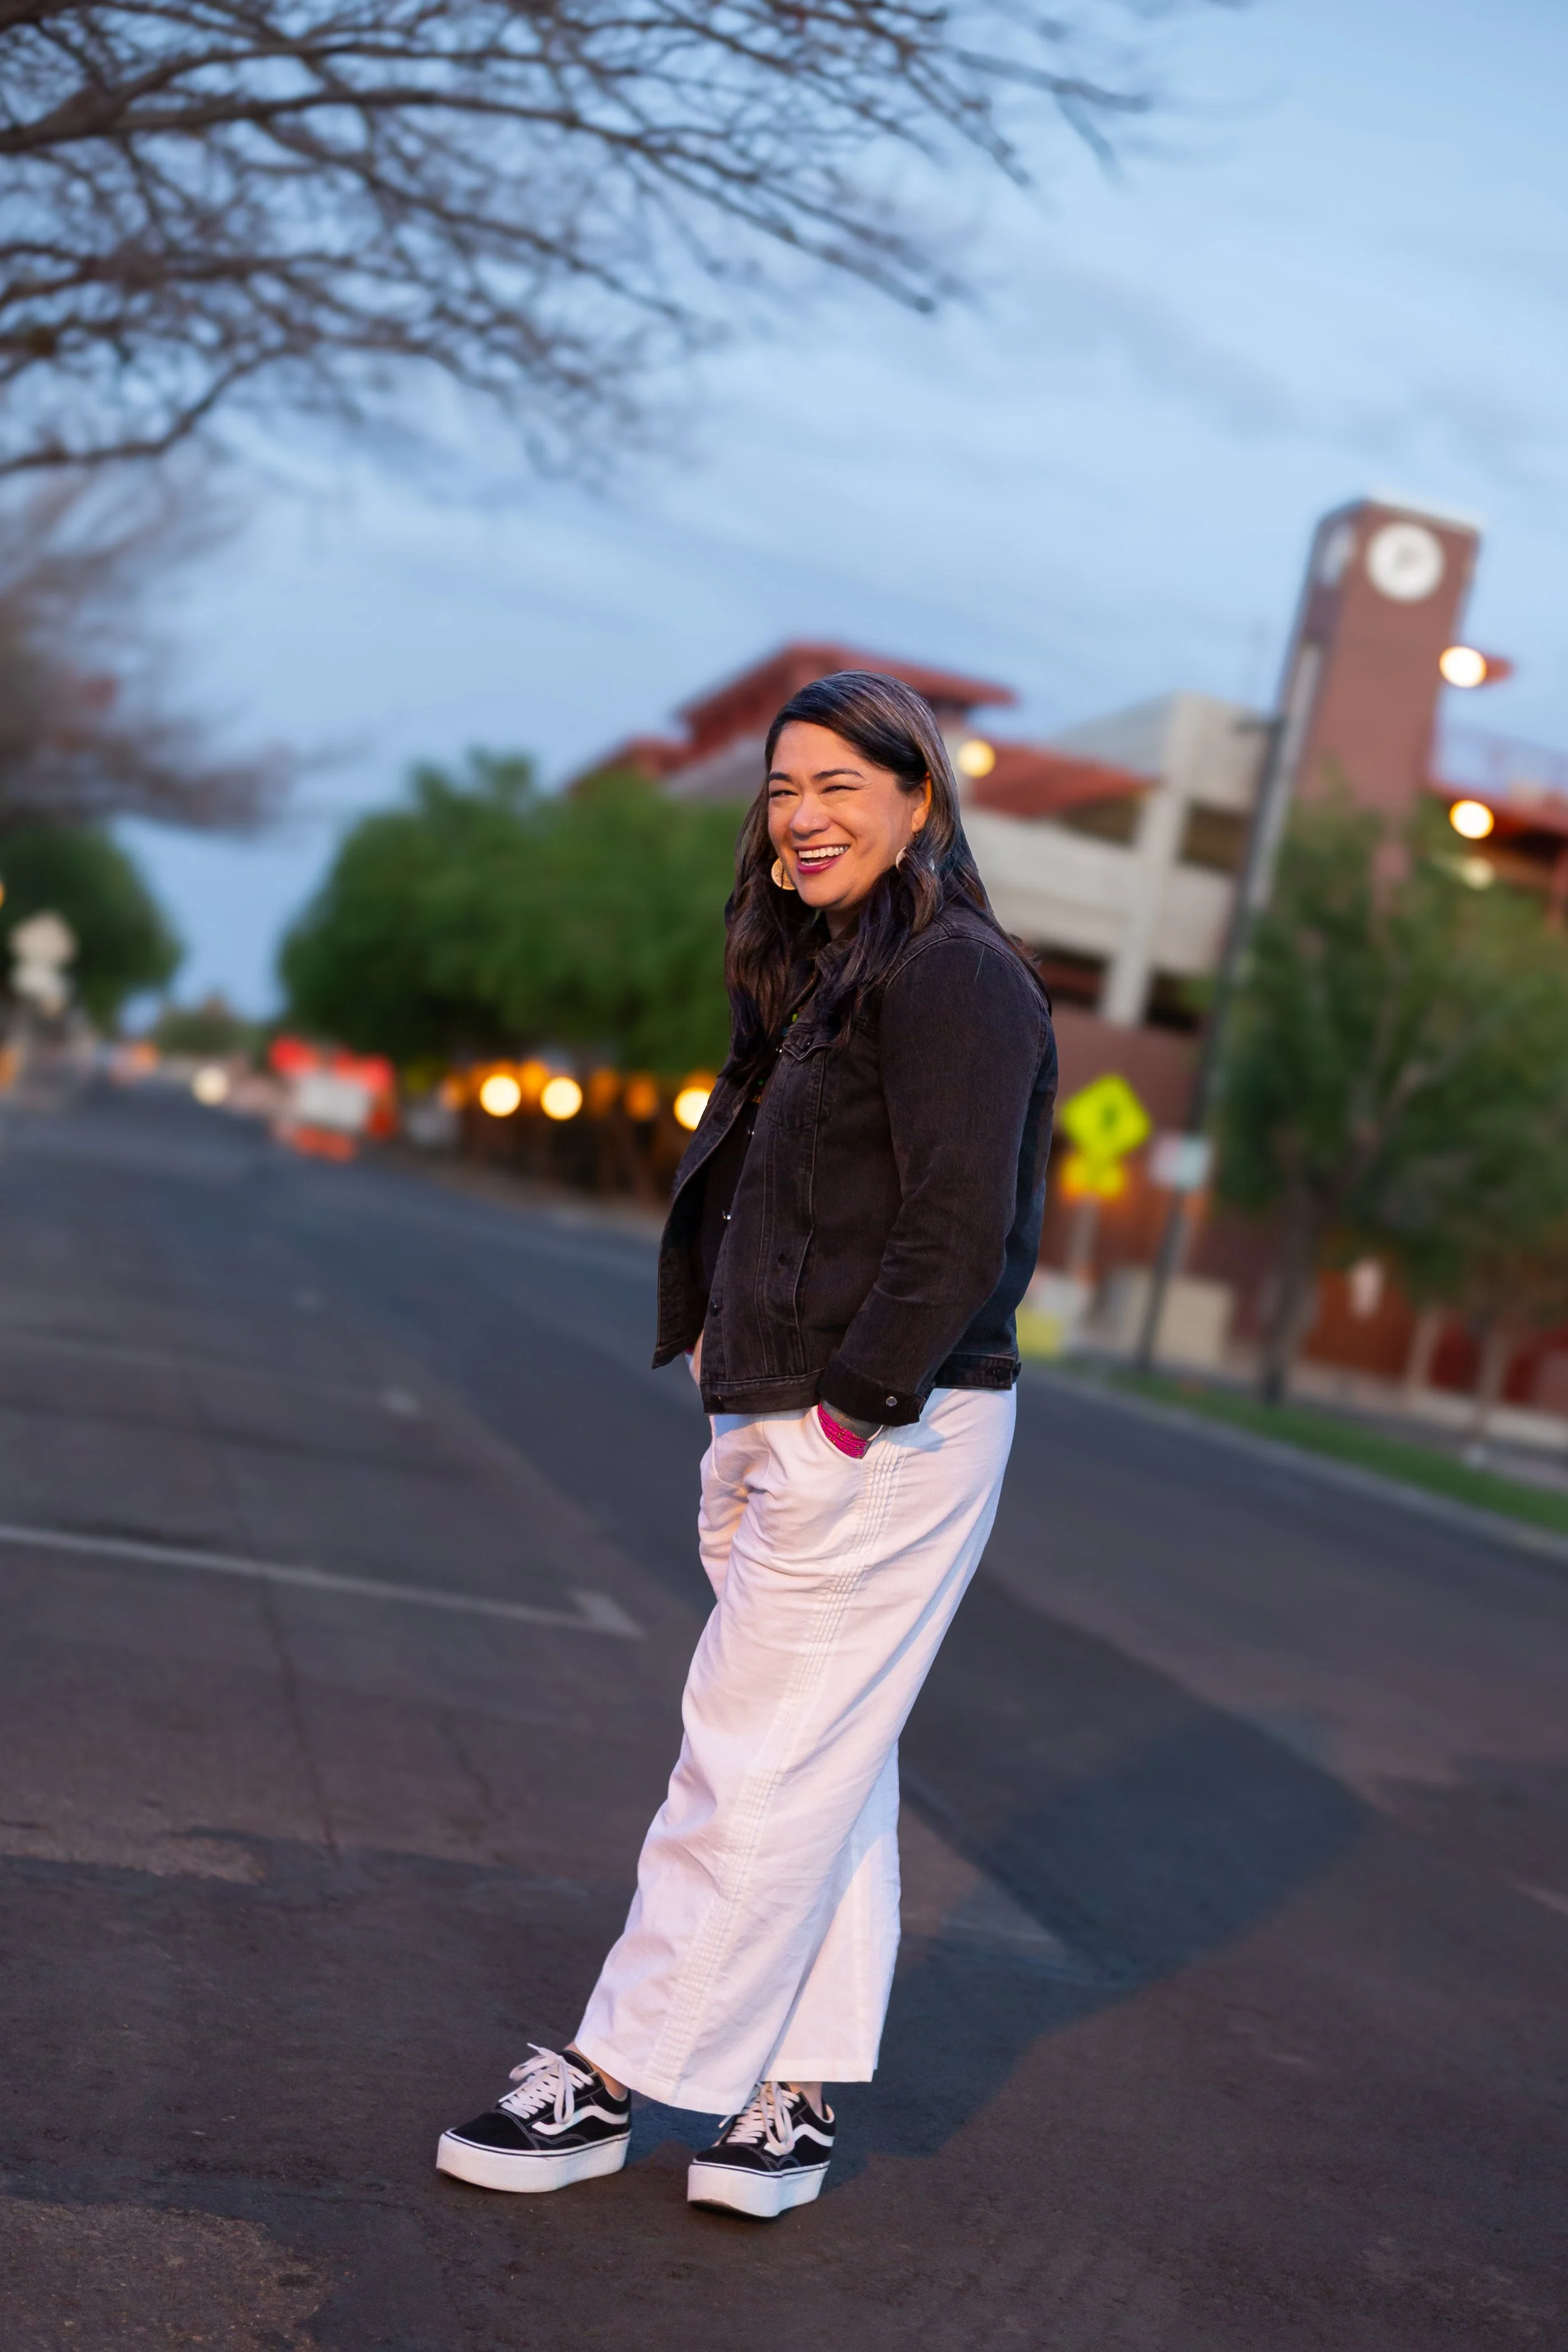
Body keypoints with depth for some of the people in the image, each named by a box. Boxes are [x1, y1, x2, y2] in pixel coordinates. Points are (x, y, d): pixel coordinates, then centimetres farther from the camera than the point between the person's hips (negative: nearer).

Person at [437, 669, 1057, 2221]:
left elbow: (959, 1234, -20)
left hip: (885, 1440, -9)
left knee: (761, 1763, -1)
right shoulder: (825, 976, 18)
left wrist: (853, 1406, -19)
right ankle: (800, 2096, 21)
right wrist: (721, 1352, 12)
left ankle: (608, 2082, 8)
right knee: (825, 1770, 13)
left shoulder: (953, 976, -12)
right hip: (781, 1430, 10)